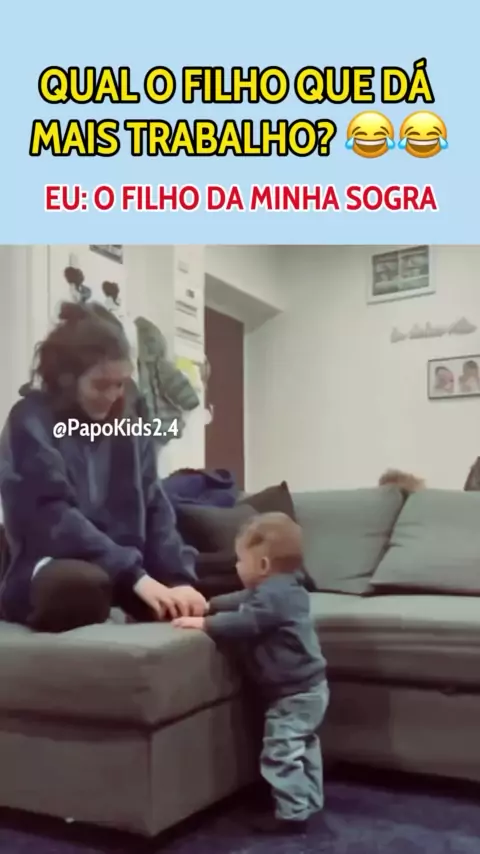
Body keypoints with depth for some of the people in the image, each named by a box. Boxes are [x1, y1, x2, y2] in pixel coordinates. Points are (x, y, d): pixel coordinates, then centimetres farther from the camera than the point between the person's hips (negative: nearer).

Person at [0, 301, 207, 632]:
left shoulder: (129, 422, 9)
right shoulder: (31, 422, -8)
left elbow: (154, 507, 2)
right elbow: (55, 517, -19)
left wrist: (180, 576, -16)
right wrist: (135, 576, -28)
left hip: (124, 569, 6)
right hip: (52, 572, -5)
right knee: (82, 586, -38)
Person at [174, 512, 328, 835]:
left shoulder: (273, 596, -25)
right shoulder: (281, 589, 9)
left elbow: (243, 624, -30)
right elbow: (240, 601, 20)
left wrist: (203, 623, -20)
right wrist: (207, 605, 18)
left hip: (293, 694, -11)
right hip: (308, 688, 11)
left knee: (281, 754, -1)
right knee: (303, 749, 21)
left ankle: (292, 814, 7)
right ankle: (308, 802, 33)